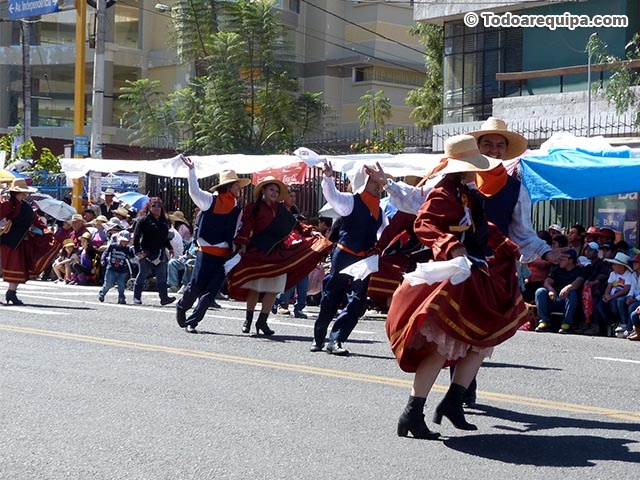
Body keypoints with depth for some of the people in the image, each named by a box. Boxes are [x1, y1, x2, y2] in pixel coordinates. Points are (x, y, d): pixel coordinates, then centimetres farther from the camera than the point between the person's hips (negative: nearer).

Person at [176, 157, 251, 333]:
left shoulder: (237, 210, 14)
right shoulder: (211, 200, -1)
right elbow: (195, 192, -16)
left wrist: (235, 252, 14)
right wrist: (192, 170, -24)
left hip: (224, 254, 5)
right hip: (206, 251, -4)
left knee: (211, 291, -2)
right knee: (196, 285, -3)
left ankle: (191, 322, 4)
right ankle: (181, 308, 25)